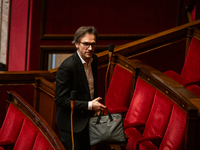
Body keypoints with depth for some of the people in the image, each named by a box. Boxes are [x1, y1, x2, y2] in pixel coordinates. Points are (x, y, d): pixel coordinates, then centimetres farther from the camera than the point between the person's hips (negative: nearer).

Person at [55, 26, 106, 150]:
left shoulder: (94, 59, 1)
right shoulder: (66, 67, -24)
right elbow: (61, 100, -24)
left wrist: (96, 106, 11)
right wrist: (89, 106, -22)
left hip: (87, 120, 8)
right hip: (72, 125, -8)